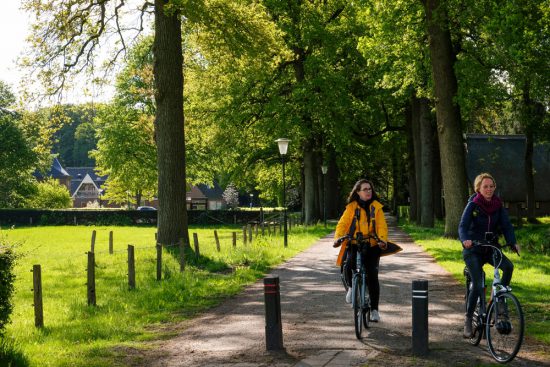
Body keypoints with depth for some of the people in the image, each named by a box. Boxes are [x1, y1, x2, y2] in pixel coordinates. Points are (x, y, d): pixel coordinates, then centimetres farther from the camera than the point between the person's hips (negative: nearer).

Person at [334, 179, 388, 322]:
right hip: (354, 245, 0)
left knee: (372, 275, -9)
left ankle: (374, 309, 5)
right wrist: (338, 238, -21)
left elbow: (382, 226, -3)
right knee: (348, 265, -27)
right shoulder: (351, 207, 2)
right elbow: (342, 224, -3)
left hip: (372, 246, 1)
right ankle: (351, 287, 8)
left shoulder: (376, 207, 4)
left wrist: (382, 239, -22)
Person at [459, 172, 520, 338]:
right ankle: (468, 319, 1)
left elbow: (506, 225, -7)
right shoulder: (472, 205, -10)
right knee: (478, 286, -16)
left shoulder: (498, 205, 1)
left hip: (491, 248, 4)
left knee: (509, 266, -26)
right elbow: (463, 226, -21)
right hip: (473, 250, -3)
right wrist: (465, 240, -43)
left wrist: (513, 243, -25)